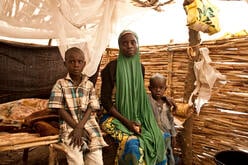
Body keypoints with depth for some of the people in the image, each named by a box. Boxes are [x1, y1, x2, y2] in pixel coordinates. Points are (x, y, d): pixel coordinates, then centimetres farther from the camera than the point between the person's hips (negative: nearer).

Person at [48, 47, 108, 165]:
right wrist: (76, 127, -11)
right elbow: (60, 110, -4)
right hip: (69, 126, -2)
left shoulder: (89, 85, 6)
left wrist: (79, 127, -16)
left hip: (89, 125, 2)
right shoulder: (60, 84, 1)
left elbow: (91, 109, -1)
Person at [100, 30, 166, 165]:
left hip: (136, 118, 5)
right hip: (114, 117, -5)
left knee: (158, 139, -11)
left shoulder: (140, 67, 4)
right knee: (132, 143, -27)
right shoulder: (111, 67, -12)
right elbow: (105, 100, -12)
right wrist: (126, 121, -17)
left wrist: (138, 120, -2)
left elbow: (140, 97, 12)